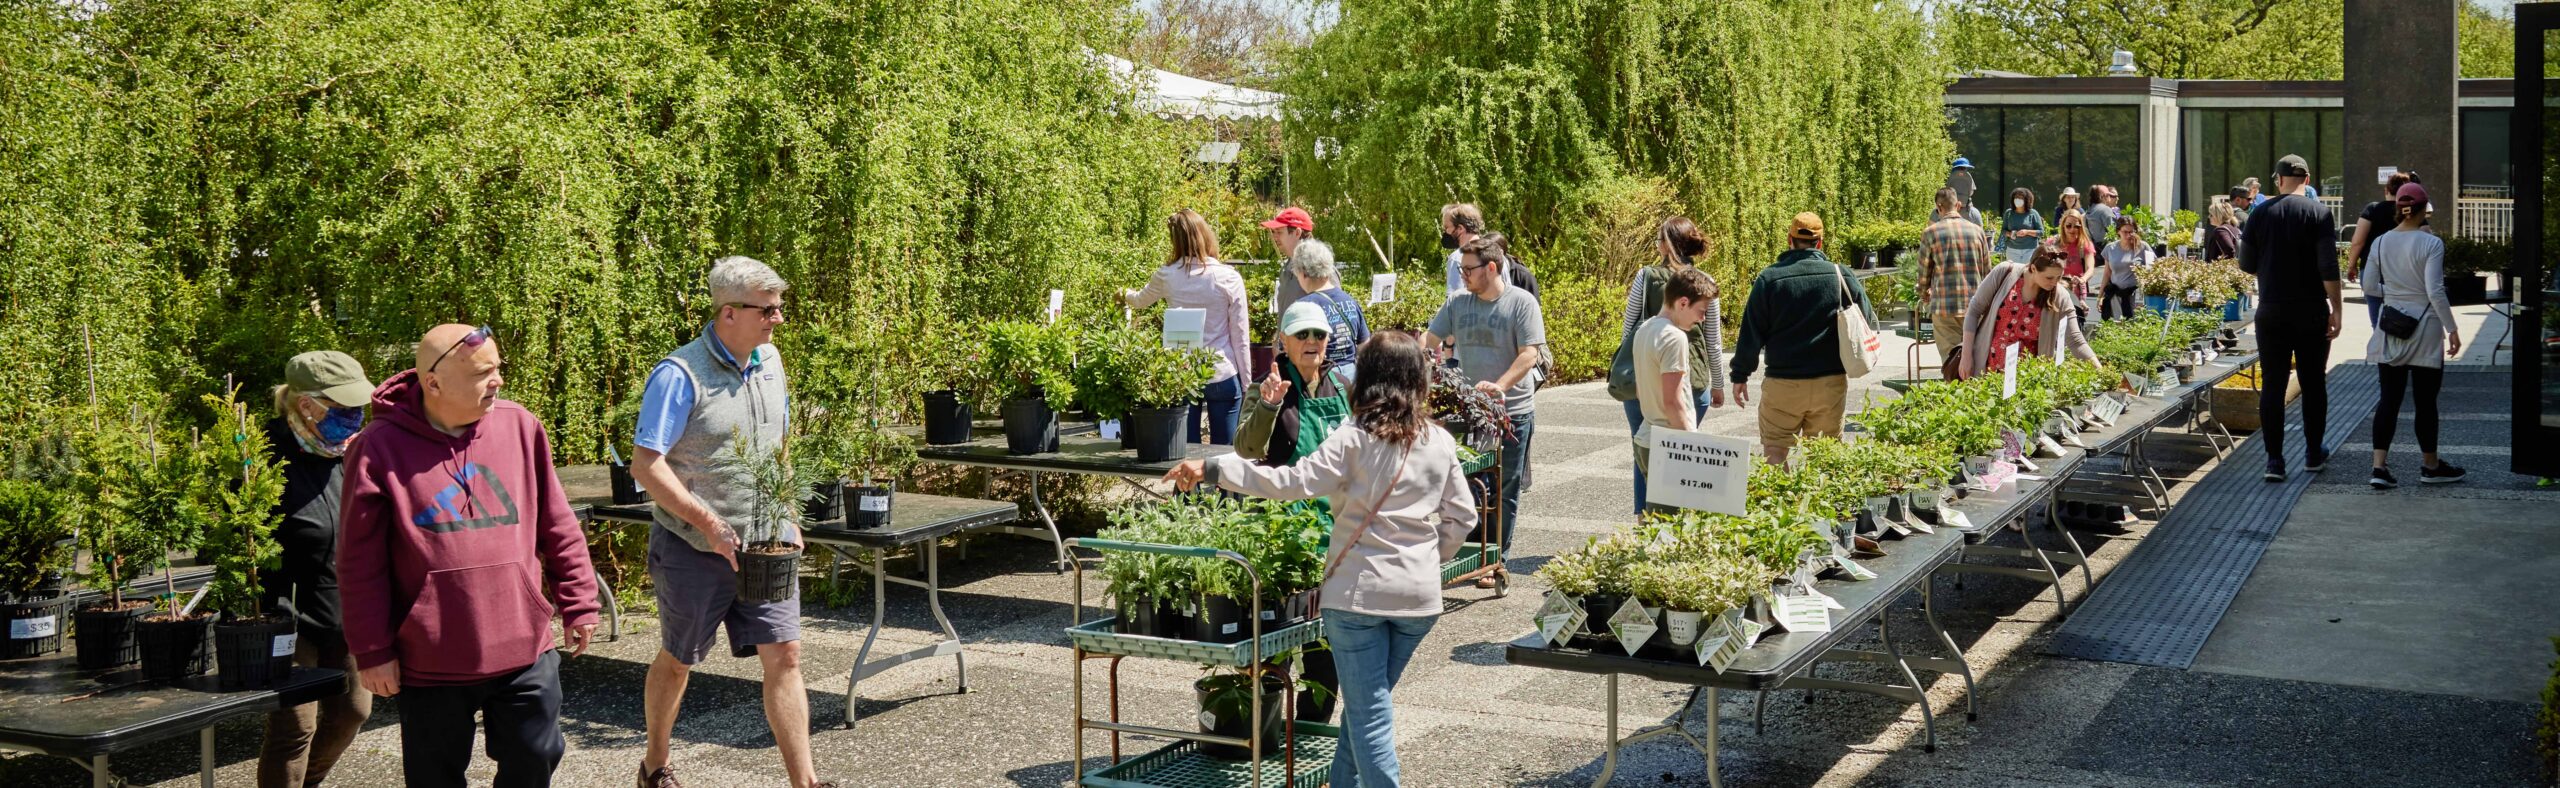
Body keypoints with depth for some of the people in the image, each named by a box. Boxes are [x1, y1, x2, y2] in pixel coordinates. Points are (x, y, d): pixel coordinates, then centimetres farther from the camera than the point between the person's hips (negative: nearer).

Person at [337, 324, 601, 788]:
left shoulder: (519, 426, 2)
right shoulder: (381, 447, -8)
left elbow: (557, 528, 8)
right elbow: (361, 563, -6)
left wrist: (578, 605, 9)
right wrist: (372, 650, -6)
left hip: (524, 650, 2)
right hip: (430, 662, -2)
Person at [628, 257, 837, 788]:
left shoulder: (769, 361, 4)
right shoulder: (679, 376, -18)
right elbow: (645, 465, -21)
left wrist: (787, 519, 10)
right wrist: (710, 524, -26)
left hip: (765, 544, 5)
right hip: (694, 548, -5)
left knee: (784, 654, -3)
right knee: (677, 660, 13)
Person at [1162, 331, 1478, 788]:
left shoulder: (1354, 442, -11)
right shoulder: (1441, 444, 4)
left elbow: (1290, 483, -20)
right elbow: (1462, 517, 7)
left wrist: (1211, 470, -17)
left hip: (1359, 591, -5)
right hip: (1420, 594, 5)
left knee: (1369, 711, 1)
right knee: (1367, 701, 20)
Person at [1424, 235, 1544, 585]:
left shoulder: (1521, 302, -7)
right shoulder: (1458, 304, 6)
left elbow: (1530, 354, -13)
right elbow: (1430, 340, 9)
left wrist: (1500, 386, -26)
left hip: (1512, 411, -4)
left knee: (1505, 490, 5)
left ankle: (1497, 558, 15)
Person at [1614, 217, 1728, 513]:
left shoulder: (1646, 277, -3)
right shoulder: (1705, 283, 3)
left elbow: (1628, 328, 1)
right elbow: (1714, 342, 9)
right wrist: (1718, 385, 19)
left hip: (1644, 380, -1)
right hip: (1694, 384, 1)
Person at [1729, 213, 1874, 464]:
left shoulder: (1769, 278, -5)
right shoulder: (1840, 275, -1)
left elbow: (1751, 333, -3)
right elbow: (1868, 320, 7)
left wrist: (1740, 376, 5)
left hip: (1783, 384, -2)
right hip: (1831, 384, 2)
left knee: (1774, 453, 6)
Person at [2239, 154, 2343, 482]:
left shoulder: (2260, 213, 0)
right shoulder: (2318, 213, -6)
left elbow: (2247, 264, 5)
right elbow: (2328, 267, -13)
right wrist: (2336, 309, -8)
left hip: (2271, 312, 1)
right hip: (2311, 312, -1)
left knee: (2273, 385, 3)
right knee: (2313, 383, 11)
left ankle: (2274, 459, 0)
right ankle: (2314, 454, 20)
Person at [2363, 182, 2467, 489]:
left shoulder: (2381, 243, 1)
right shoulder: (2431, 243, -12)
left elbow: (2369, 289, 4)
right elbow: (2435, 291, -16)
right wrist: (2452, 329, -9)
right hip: (2424, 328, -4)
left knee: (2389, 399, 5)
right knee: (2425, 400, 8)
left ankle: (2379, 466, -4)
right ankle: (2431, 466, 22)